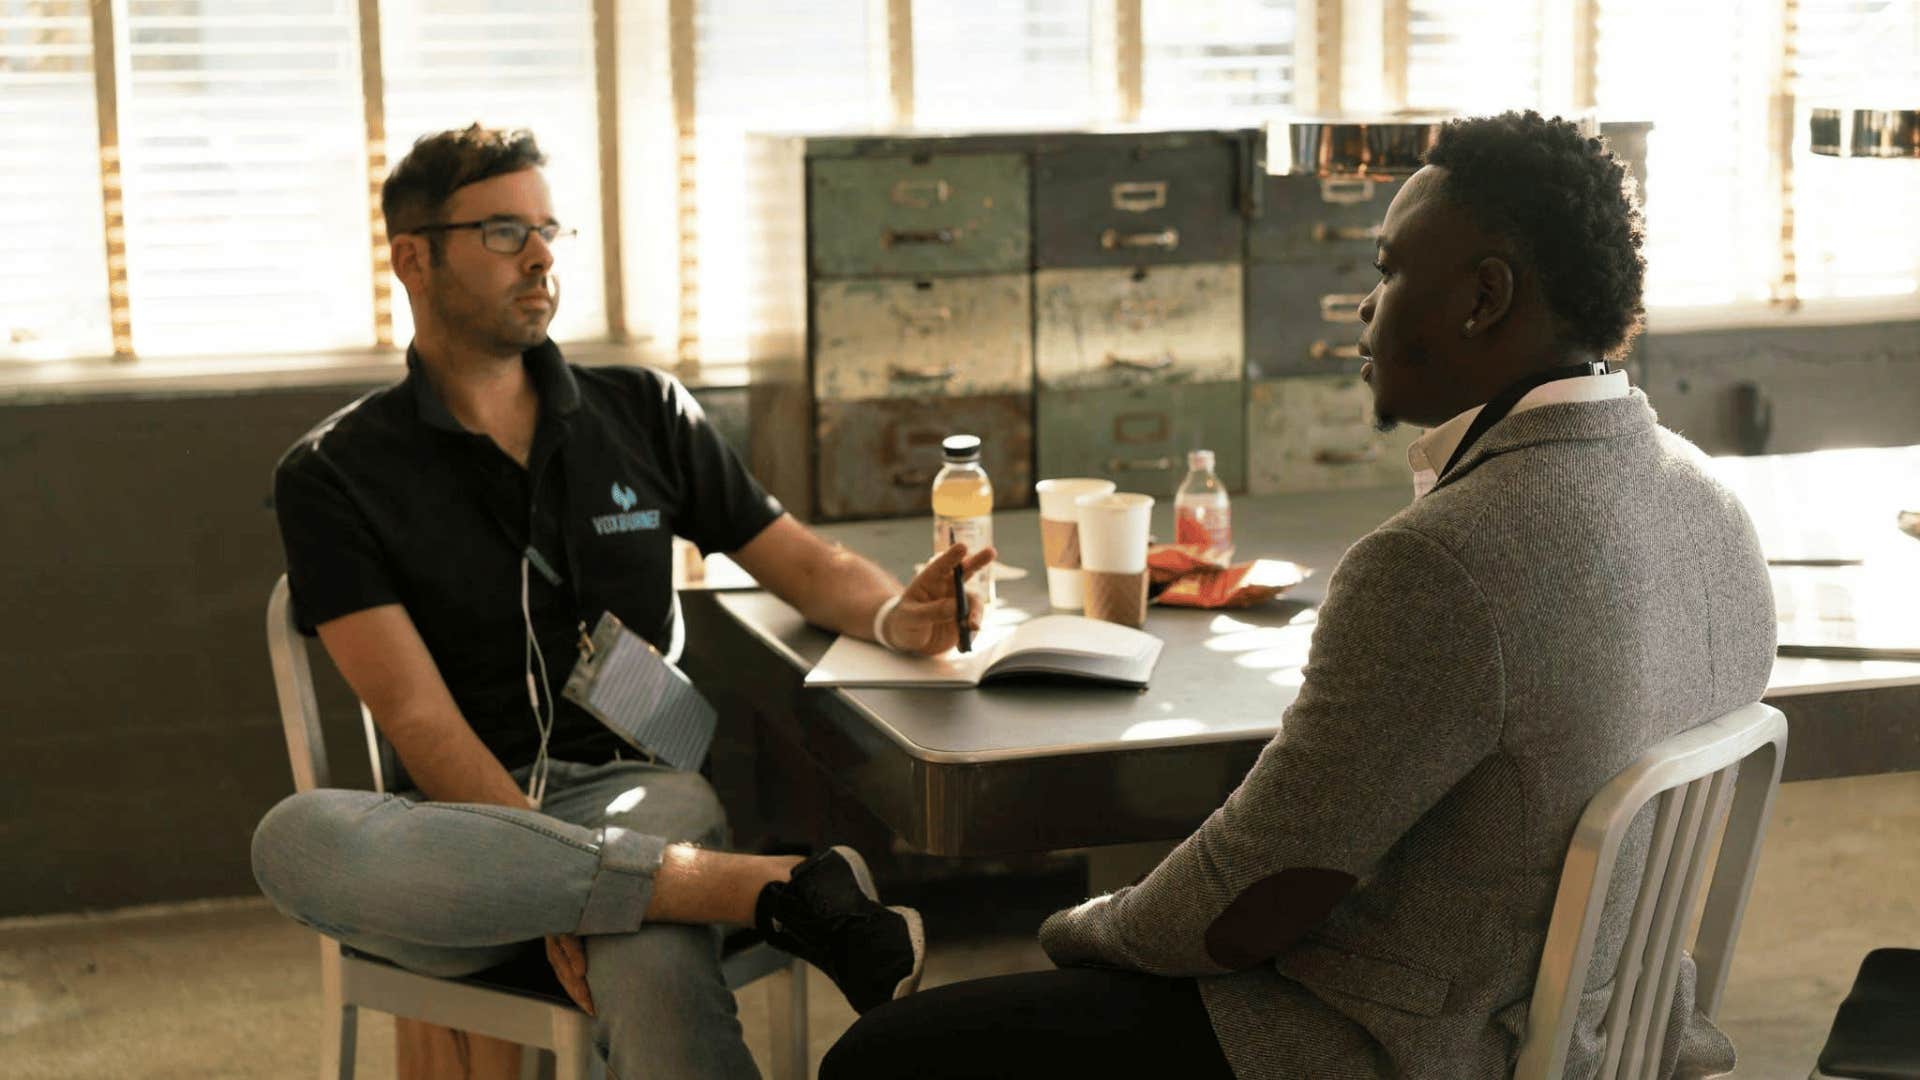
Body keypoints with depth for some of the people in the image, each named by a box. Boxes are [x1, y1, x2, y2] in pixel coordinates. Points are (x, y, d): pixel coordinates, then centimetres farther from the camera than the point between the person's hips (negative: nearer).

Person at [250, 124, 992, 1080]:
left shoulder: (644, 415, 15)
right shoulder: (334, 477, 5)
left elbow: (800, 560, 19)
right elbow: (416, 716, -5)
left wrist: (898, 615, -6)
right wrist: (546, 882, -20)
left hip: (641, 786, 0)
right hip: (468, 820, 1)